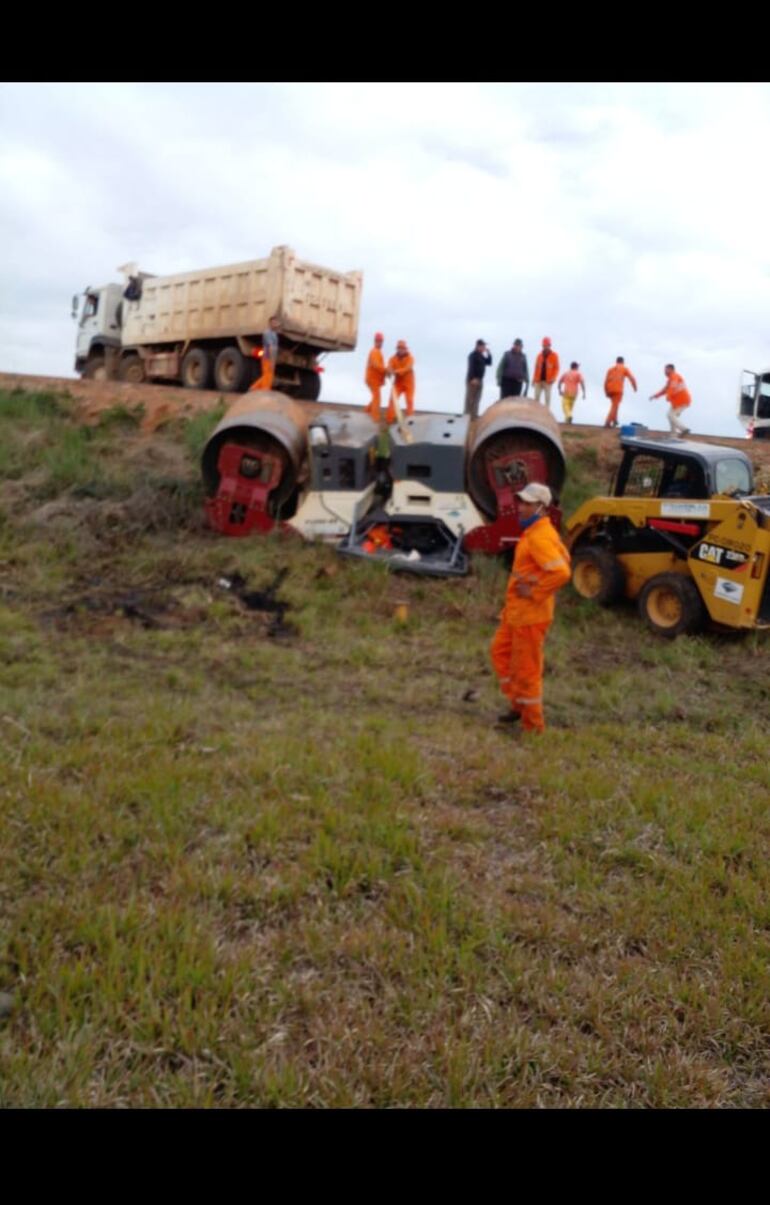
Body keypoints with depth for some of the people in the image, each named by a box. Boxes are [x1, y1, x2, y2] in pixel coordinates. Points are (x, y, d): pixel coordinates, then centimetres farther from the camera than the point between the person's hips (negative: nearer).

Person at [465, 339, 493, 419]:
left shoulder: (481, 356, 16)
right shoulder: (473, 355, -11)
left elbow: (489, 363, 22)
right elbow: (471, 367, -19)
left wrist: (489, 354, 9)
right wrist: (473, 378, -27)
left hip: (479, 380, 9)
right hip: (473, 380, -9)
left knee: (477, 398, 10)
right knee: (470, 398, -7)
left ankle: (474, 415, 15)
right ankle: (468, 415, -5)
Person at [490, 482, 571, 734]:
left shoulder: (539, 537, -22)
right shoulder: (535, 531, 9)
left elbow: (561, 572, -33)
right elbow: (563, 557, 24)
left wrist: (534, 592, -22)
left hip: (530, 613, -11)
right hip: (517, 610, 11)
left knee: (526, 667, 0)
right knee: (501, 651, 22)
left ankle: (532, 724, 13)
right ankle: (519, 703, 31)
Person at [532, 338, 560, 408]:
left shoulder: (554, 355, 0)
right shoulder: (540, 355, 10)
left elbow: (556, 368, -1)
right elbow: (536, 368, 14)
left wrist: (553, 378, -14)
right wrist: (534, 379, 11)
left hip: (547, 381, -3)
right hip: (538, 380, 3)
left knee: (547, 398, -3)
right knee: (536, 397, -1)